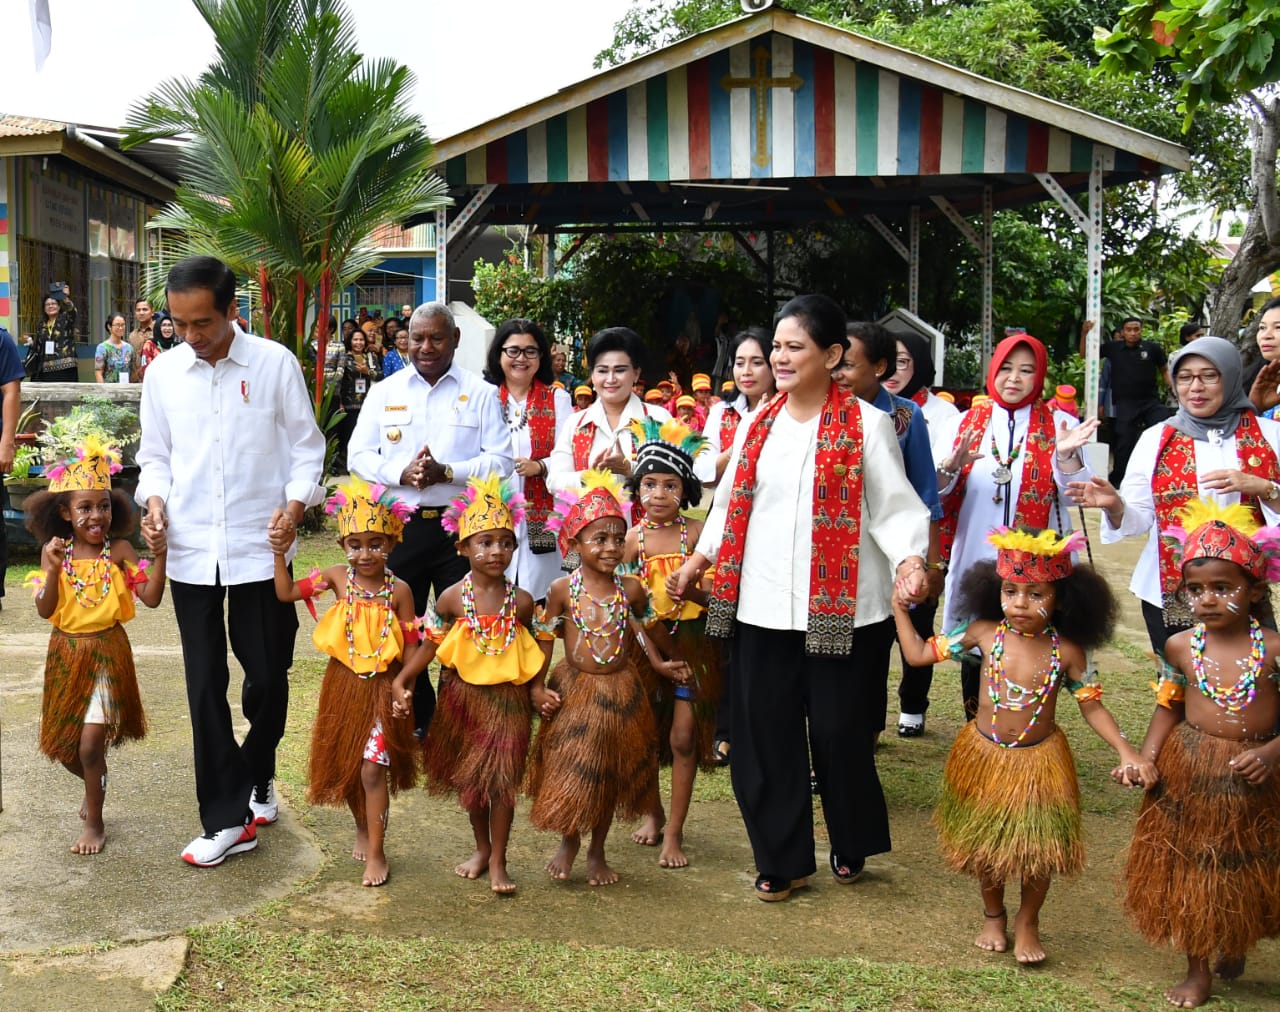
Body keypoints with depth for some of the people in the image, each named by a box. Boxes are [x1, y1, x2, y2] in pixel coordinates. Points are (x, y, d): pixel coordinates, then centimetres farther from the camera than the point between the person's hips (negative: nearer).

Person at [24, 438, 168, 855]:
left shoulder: (118, 550, -10)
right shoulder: (54, 552, -5)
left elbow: (151, 598, -16)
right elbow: (45, 610, -10)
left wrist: (160, 555, -27)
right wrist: (54, 568, -23)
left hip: (106, 655, -3)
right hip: (65, 655, 3)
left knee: (90, 745, -6)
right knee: (63, 747, 13)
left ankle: (93, 822, 15)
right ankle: (95, 783, 46)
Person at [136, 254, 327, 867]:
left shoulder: (274, 363, -4)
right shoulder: (163, 372, 4)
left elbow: (306, 447, 1)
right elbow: (155, 454, 12)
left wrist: (295, 504, -13)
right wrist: (154, 499, -6)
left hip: (259, 546, -2)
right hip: (191, 549, 2)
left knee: (267, 675, 7)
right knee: (206, 686, 4)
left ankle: (256, 776, 35)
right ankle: (227, 820, 12)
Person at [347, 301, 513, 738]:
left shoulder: (481, 393, 4)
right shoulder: (384, 392, 10)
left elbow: (501, 460, -4)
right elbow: (358, 455, 6)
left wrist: (446, 471, -17)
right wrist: (401, 473, -13)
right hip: (400, 525, 2)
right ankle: (414, 721, 22)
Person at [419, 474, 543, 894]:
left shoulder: (520, 601, -7)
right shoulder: (452, 598, -8)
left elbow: (533, 650, 3)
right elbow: (432, 643, 2)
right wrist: (406, 678, 0)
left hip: (508, 697, -1)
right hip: (463, 696, 1)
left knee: (502, 780, 1)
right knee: (468, 779, 14)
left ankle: (498, 862, 14)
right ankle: (481, 848, 34)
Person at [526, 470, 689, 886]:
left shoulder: (631, 590, -3)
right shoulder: (562, 589, -8)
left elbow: (651, 628, 14)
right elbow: (545, 638, -2)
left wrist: (663, 663, 20)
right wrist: (537, 687, -6)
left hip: (620, 691, 2)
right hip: (574, 689, -2)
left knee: (611, 774, 11)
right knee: (570, 771, 2)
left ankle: (597, 851, 27)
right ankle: (568, 841, 27)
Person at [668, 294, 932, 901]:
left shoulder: (865, 424, -3)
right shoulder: (757, 424, 12)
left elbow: (893, 506, -5)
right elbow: (730, 503, 17)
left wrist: (909, 558, -22)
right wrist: (699, 558, 7)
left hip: (838, 607, -4)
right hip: (762, 605, 4)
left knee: (840, 730, 6)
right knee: (763, 733, 6)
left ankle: (850, 847, 30)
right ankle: (781, 861, 20)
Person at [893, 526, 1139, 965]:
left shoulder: (1066, 651, -11)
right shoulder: (984, 633, -10)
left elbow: (1092, 706, -4)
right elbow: (919, 653, -2)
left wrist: (1125, 751, -13)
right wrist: (900, 609, -2)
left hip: (1039, 760, -1)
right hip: (984, 754, 1)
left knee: (1038, 847, 6)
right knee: (985, 844, 13)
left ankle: (1028, 922, 31)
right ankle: (993, 915, 38)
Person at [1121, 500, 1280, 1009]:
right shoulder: (1181, 646, -6)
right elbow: (1168, 708, 4)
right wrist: (1145, 759, -5)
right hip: (1188, 771, 1)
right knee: (1189, 867, 11)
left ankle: (1236, 945, 45)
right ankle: (1198, 969, 28)